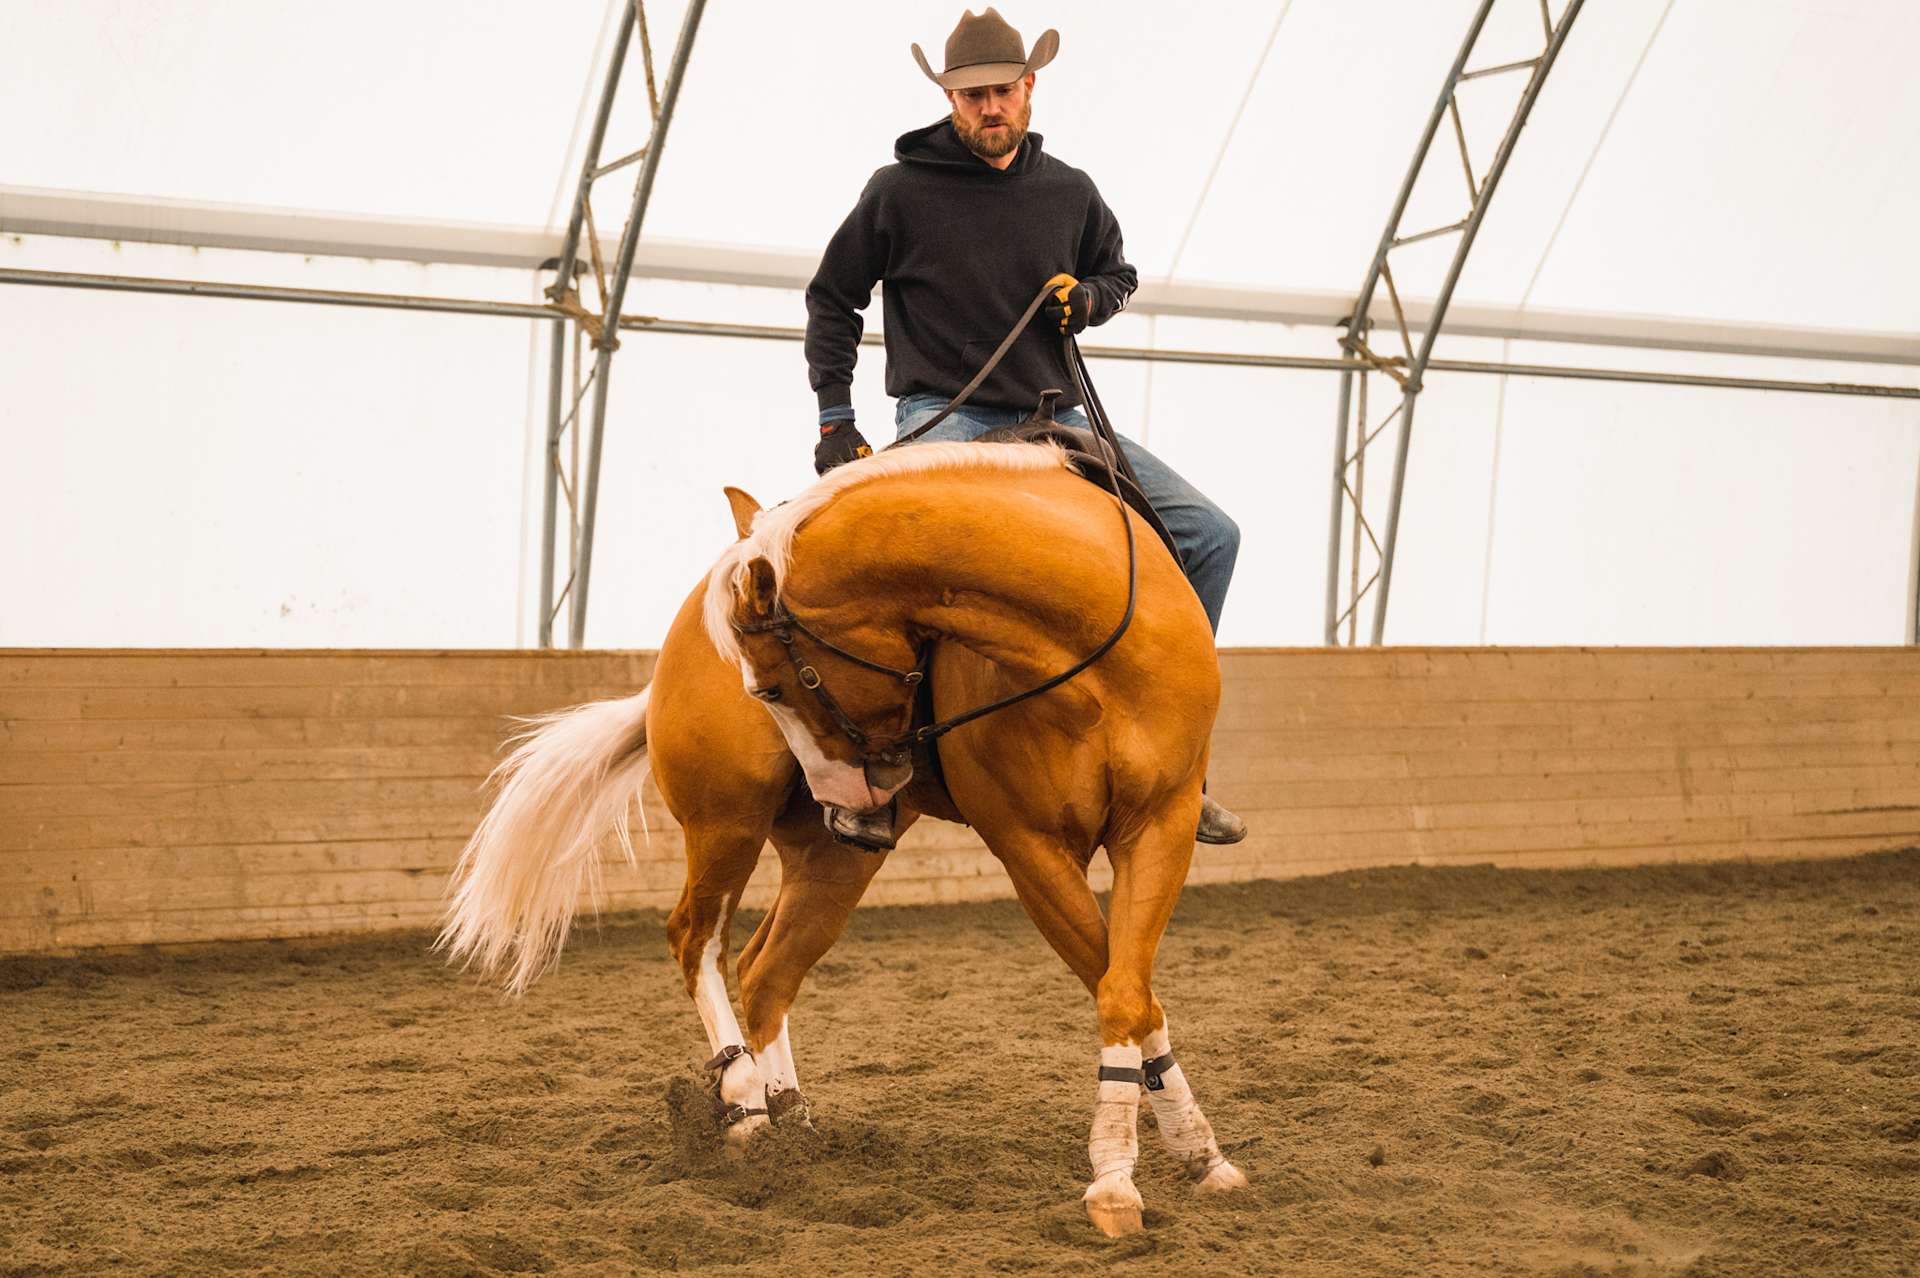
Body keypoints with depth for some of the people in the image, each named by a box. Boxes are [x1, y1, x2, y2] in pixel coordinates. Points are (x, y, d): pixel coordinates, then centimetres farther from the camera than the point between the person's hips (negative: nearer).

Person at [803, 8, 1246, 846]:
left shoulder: (1070, 194, 9)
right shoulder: (898, 192, -1)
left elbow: (1118, 276, 26)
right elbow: (832, 301, 9)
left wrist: (1091, 296, 1)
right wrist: (835, 420, 2)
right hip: (943, 419, -4)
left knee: (1209, 535, -6)